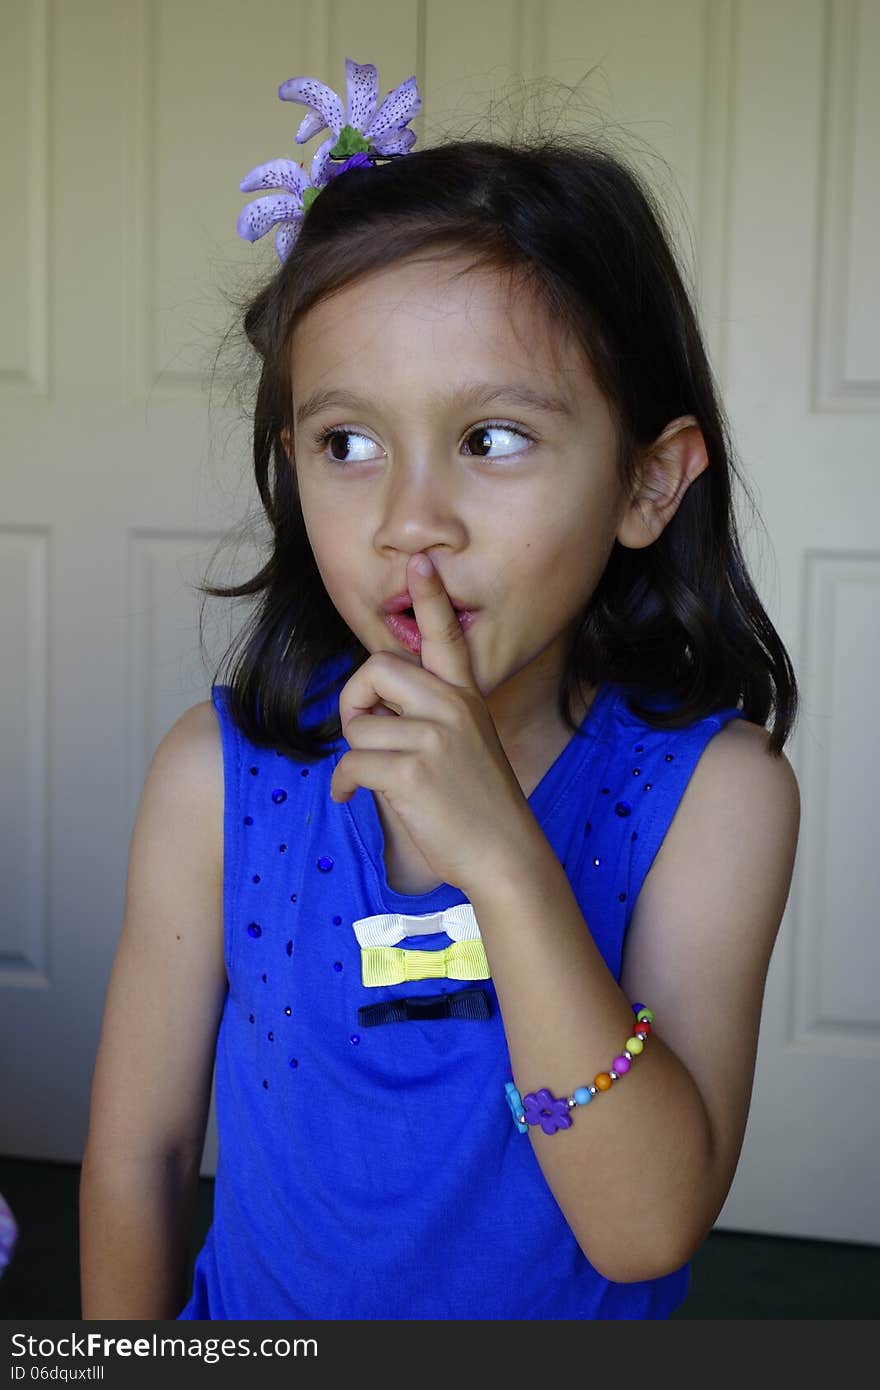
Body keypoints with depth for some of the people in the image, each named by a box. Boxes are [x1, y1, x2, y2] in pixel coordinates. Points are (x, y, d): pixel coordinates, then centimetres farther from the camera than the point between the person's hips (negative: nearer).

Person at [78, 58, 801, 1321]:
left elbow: (648, 1231, -28)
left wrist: (503, 859, -37)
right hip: (258, 1317, 1)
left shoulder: (714, 791, -21)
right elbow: (139, 1149, -8)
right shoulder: (219, 775, -18)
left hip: (585, 1325, 0)